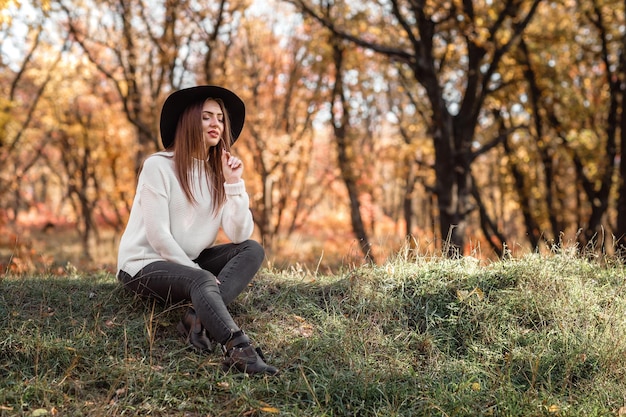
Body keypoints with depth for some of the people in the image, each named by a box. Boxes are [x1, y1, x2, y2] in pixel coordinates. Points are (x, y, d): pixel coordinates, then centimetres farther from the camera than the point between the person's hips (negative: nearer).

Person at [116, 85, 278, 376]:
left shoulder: (219, 172, 6)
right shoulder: (159, 166, -11)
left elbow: (239, 235, -7)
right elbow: (158, 237, -17)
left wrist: (234, 183, -14)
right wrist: (202, 274, -15)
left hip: (190, 263, 7)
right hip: (145, 264, -7)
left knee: (252, 250, -11)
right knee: (202, 281, -35)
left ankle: (199, 316, -29)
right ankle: (240, 351, -55)